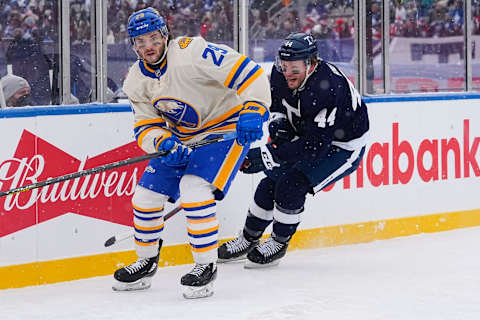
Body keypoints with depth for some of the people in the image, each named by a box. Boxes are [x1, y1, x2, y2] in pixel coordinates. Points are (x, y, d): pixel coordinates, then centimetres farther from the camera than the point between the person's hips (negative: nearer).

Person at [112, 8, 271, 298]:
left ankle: (207, 266, -12)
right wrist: (164, 142, -23)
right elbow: (145, 127, -1)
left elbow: (249, 73, -28)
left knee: (194, 190, -26)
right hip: (181, 139, 7)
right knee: (146, 195, 3)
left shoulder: (192, 53, -25)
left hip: (226, 129, -7)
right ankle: (147, 263, 23)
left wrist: (253, 110, -38)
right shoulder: (136, 81, -3)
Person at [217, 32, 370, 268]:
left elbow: (314, 147, -38)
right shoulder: (281, 74, -14)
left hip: (344, 147, -8)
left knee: (292, 184, -20)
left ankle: (278, 244, 2)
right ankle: (248, 240, 20)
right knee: (271, 181, 1)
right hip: (308, 134, 8)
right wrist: (278, 122, -13)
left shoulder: (326, 88, -38)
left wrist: (265, 155, -38)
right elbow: (278, 102, 11)